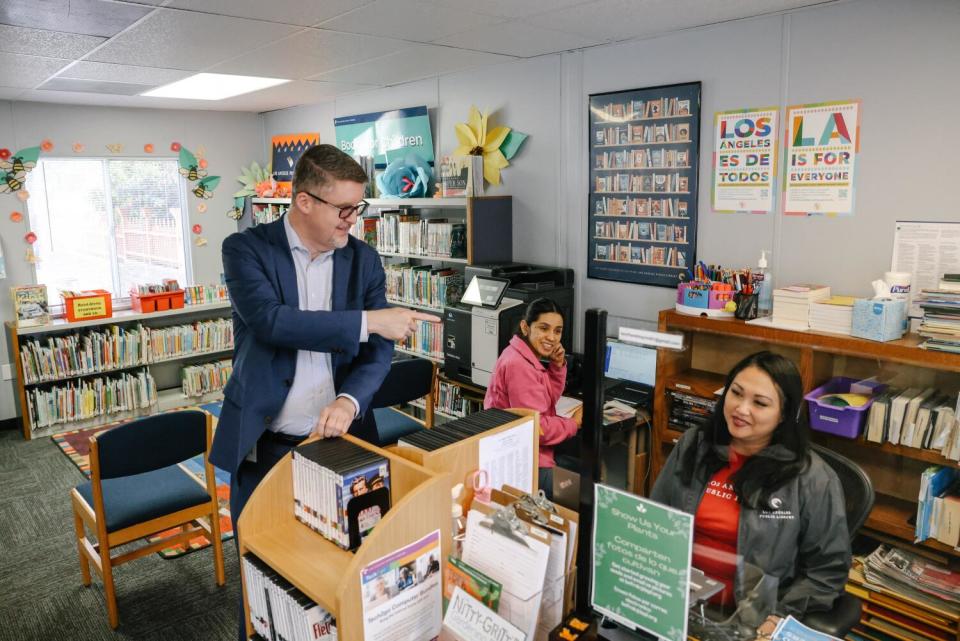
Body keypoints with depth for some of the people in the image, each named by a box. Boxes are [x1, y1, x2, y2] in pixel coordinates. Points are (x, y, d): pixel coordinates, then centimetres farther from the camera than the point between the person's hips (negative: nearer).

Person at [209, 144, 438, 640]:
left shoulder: (363, 260, 1)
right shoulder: (246, 249, -8)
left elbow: (377, 351, -2)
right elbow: (271, 320, -26)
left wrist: (348, 401, -21)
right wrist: (368, 320, -29)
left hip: (335, 439, 2)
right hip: (264, 445, -2)